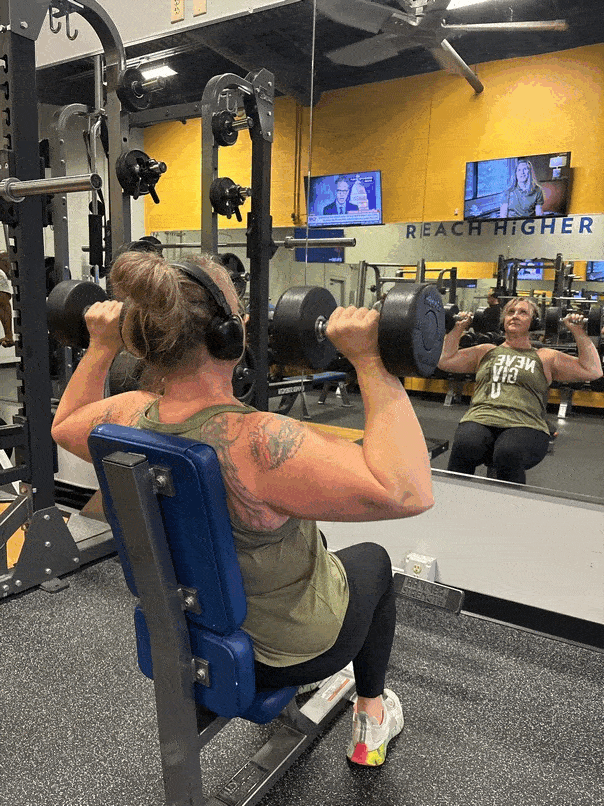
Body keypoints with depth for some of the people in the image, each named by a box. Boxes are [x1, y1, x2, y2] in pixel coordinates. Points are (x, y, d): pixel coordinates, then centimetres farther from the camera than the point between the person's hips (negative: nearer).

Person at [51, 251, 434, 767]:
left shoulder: (127, 420, -19)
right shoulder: (255, 444, -41)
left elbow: (64, 424, 5)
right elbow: (409, 492, -44)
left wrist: (102, 346, 4)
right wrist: (367, 361, -42)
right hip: (289, 650, -5)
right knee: (373, 559, 24)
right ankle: (371, 718, 38)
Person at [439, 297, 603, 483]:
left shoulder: (545, 357, 23)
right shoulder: (486, 351, 29)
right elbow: (445, 361, 25)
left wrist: (578, 332, 14)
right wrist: (458, 328, 25)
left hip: (525, 425, -1)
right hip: (480, 419, 1)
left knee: (508, 454, -38)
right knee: (464, 446, -36)